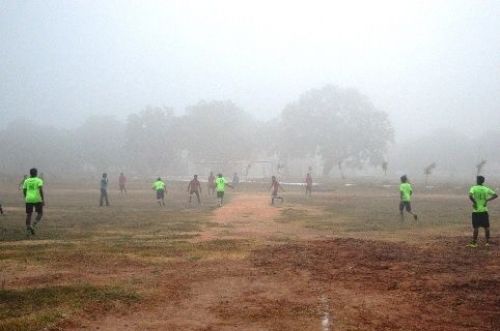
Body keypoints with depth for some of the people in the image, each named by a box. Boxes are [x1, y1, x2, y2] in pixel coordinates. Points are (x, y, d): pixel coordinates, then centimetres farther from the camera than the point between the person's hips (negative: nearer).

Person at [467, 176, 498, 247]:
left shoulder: (473, 188, -6)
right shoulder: (486, 189, 3)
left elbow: (470, 196, -23)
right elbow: (495, 195, 1)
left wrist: (474, 202, -10)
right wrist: (487, 200, -2)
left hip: (476, 211, -2)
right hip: (484, 211, 2)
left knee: (476, 228, 1)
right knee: (486, 227, 11)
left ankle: (474, 242, 1)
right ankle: (487, 242, 14)